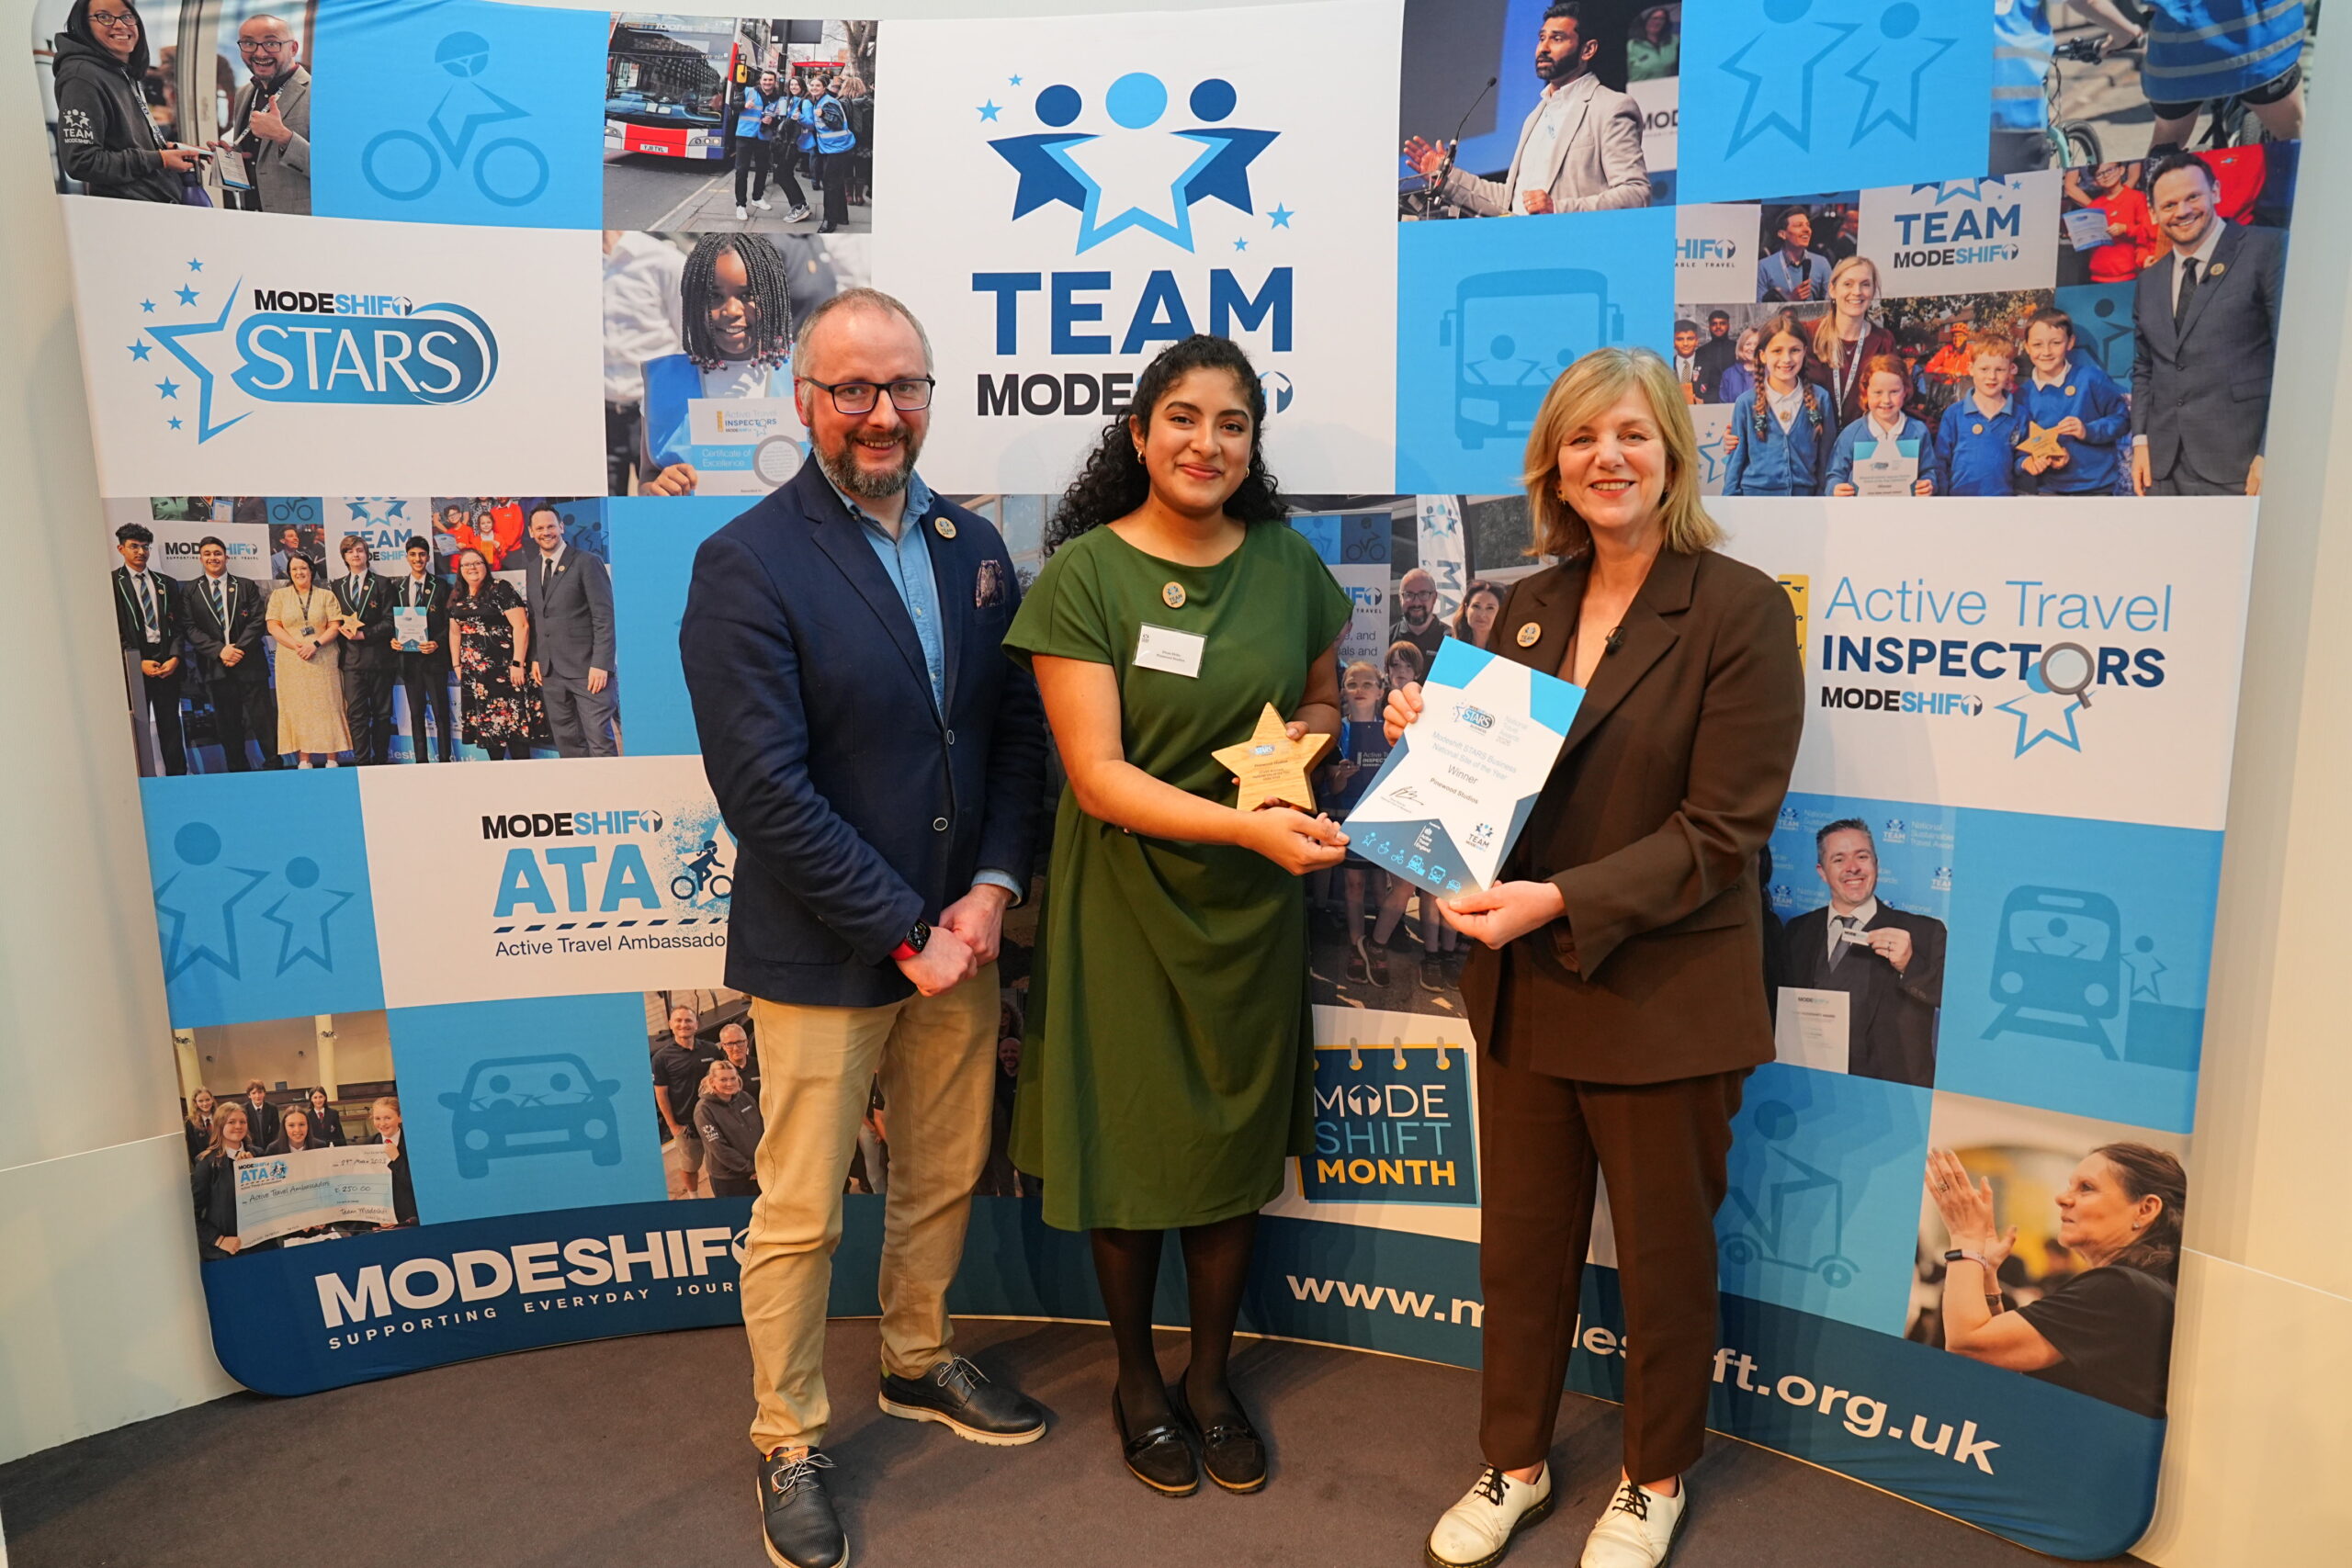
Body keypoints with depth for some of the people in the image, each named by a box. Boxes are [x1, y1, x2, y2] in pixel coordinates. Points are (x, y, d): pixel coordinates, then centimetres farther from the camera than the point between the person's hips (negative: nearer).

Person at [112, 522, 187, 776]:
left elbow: (179, 625, 10)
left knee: (170, 724, 6)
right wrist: (138, 662, -12)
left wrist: (175, 657, -5)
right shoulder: (112, 583, 1)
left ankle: (177, 775, 10)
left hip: (167, 662, 3)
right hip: (133, 665, -3)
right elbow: (114, 630, -4)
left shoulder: (167, 585, 14)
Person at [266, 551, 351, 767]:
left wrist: (315, 644, -15)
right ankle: (304, 761, 0)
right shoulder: (279, 596, 10)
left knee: (327, 706, -2)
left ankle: (331, 759, 1)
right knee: (298, 708, -1)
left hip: (323, 660, 0)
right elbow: (273, 627, 2)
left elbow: (335, 627, 1)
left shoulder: (326, 595, 9)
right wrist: (297, 646, -13)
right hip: (292, 662, 1)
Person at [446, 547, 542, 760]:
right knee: (487, 723, 7)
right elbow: (455, 632, 23)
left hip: (503, 668, -6)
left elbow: (521, 625, -13)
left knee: (513, 720, -7)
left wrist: (518, 663, -17)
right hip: (474, 672, 6)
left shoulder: (500, 589, -6)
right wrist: (456, 664, 14)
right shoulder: (458, 598, 14)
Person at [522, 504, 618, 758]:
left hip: (587, 670, -6)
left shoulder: (586, 563, -4)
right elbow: (534, 617, 19)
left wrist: (600, 664, -15)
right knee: (568, 744, 7)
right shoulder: (532, 568, 15)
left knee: (601, 742, -8)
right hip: (550, 671, 6)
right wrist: (535, 659, 8)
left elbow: (605, 617, -9)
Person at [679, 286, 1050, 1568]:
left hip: (957, 937, 6)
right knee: (801, 1215, 8)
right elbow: (765, 791, -19)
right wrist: (906, 933, -17)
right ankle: (789, 1442, 30)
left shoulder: (974, 546, 5)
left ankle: (917, 1362, 45)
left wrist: (993, 886, -7)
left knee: (946, 1176, 20)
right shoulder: (747, 564, -14)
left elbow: (1017, 731, 7)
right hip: (823, 953, -5)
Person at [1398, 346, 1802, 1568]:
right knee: (1521, 1240, 18)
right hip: (1523, 992, 5)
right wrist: (1427, 735, -5)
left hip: (1664, 999, -5)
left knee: (1663, 1256, 15)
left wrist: (1562, 902, -25)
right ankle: (1514, 1463, 39)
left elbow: (1721, 830, -17)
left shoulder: (1741, 609, -12)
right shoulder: (1530, 607, 6)